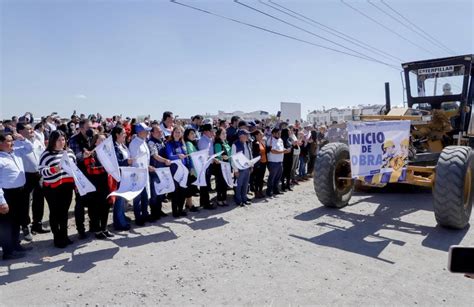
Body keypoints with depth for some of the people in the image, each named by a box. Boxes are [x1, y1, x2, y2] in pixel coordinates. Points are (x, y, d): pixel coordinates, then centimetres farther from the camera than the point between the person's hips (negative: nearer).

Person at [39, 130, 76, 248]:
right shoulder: (46, 154, -7)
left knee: (64, 212, 14)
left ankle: (64, 235, 27)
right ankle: (57, 238, 17)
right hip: (52, 188, -4)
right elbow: (42, 171, -11)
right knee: (55, 213, 7)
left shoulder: (69, 152, 8)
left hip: (67, 186, 5)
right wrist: (54, 169, -28)